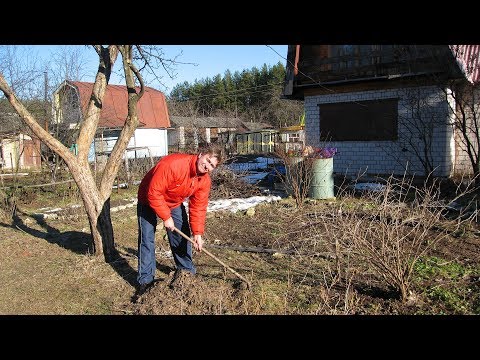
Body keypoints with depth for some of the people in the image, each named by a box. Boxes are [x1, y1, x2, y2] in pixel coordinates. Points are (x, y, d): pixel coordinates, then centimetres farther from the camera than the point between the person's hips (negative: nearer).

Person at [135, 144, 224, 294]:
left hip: (175, 204, 6)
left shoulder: (205, 181, -17)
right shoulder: (173, 164, -38)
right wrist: (166, 217, -28)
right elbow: (154, 193, -35)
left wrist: (197, 233, -19)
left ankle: (186, 270, 23)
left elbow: (198, 207, -11)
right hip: (149, 201, -5)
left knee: (182, 235, 5)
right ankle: (145, 280, 5)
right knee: (147, 239, -6)